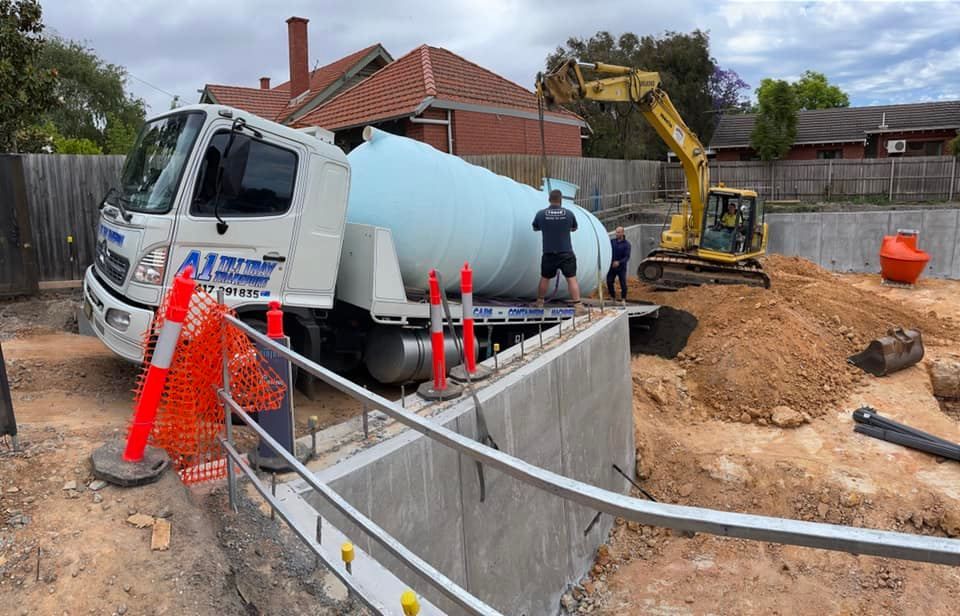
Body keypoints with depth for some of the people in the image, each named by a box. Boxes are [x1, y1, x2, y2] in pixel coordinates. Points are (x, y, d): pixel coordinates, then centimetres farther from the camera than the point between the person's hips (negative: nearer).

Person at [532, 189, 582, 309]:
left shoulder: (541, 214, -5)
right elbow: (574, 228, 15)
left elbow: (535, 228, 14)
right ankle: (577, 305, -8)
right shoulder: (569, 213, -3)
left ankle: (539, 303, 30)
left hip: (548, 253, 1)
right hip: (566, 253, -1)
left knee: (544, 278, 17)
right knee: (572, 279, 0)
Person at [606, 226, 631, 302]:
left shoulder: (626, 244, -7)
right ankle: (612, 297, 19)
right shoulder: (612, 241, 2)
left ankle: (623, 299, 12)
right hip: (612, 266, 3)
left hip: (621, 267, -3)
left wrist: (619, 262, -28)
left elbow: (627, 257, -13)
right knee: (609, 282, 3)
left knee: (623, 283, -2)